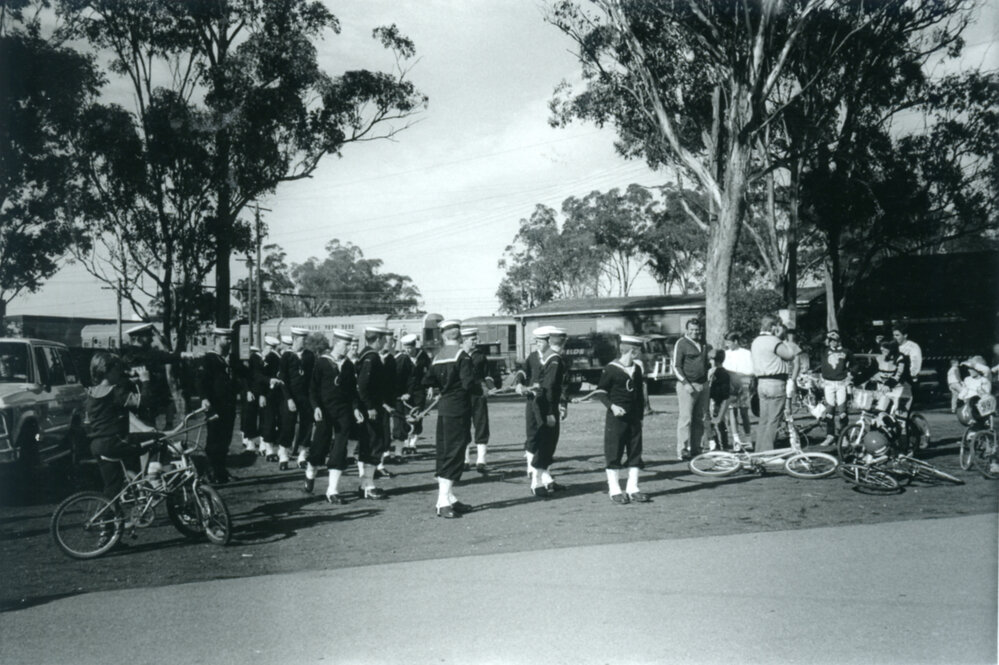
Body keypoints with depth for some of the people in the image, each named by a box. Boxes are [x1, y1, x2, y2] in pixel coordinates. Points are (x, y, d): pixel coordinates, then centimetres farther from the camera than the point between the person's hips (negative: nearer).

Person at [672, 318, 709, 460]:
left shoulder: (702, 343, 17)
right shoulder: (681, 343, -4)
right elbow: (676, 366, -9)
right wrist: (685, 383, -17)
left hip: (702, 385, 7)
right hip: (687, 385, -7)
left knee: (700, 418, 8)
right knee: (686, 418, -9)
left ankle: (695, 448, 15)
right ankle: (682, 450, -8)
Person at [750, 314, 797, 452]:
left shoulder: (755, 341, 14)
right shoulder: (773, 341, -14)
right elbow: (790, 355, -13)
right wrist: (780, 338, -3)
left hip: (761, 382, 9)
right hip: (775, 383, -9)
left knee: (763, 420, 13)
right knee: (773, 421, -4)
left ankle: (759, 451, 16)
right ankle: (768, 452, -4)